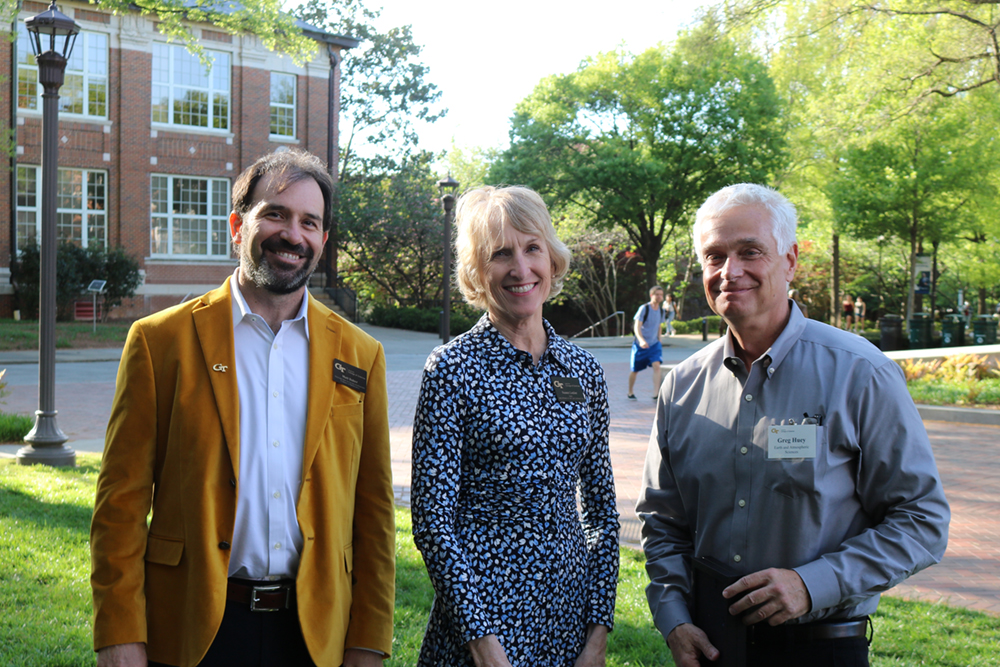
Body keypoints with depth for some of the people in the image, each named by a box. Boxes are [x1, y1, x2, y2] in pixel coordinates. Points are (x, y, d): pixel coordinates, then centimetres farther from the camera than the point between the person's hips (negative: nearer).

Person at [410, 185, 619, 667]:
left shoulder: (584, 371, 4)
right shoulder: (453, 370, -10)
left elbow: (602, 509, 8)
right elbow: (432, 520, -11)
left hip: (570, 610, 5)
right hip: (481, 611, -4)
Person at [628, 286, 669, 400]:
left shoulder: (662, 311, 3)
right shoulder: (644, 309, -14)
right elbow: (637, 327, -21)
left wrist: (659, 339, 16)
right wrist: (641, 340, -35)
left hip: (654, 344, 3)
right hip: (640, 344, -3)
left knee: (656, 365, -19)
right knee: (635, 370, 8)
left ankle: (656, 393, -20)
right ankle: (630, 392, 29)